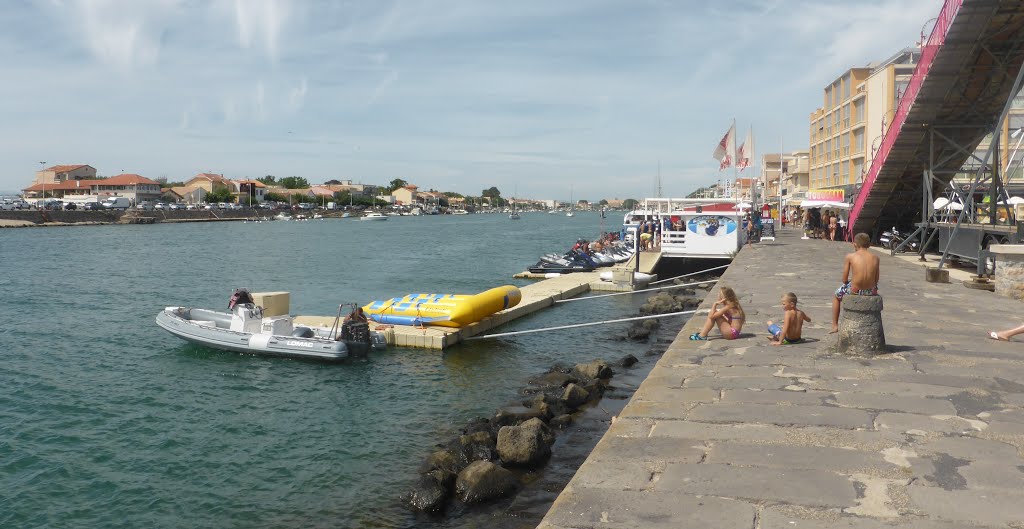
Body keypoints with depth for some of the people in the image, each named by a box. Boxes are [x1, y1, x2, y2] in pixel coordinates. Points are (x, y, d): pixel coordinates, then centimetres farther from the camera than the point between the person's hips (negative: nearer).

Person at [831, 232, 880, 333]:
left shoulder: (850, 257, -8)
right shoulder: (875, 258, 2)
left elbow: (844, 279, -4)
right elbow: (876, 280, 7)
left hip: (855, 291, -3)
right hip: (871, 291, 4)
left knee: (837, 295, 31)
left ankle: (835, 326, 34)